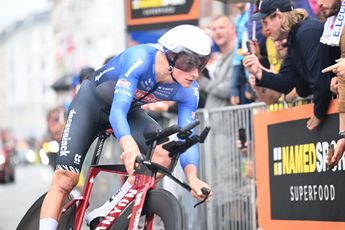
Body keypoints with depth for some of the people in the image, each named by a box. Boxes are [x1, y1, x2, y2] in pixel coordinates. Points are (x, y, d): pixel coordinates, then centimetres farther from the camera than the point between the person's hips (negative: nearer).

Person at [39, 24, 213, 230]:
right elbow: (118, 110, -45)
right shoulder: (140, 59, -37)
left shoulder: (189, 92, -22)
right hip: (92, 102, -4)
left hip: (131, 111, 4)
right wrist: (129, 145, -65)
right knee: (65, 179, -17)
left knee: (167, 151, -24)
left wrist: (193, 176, -43)